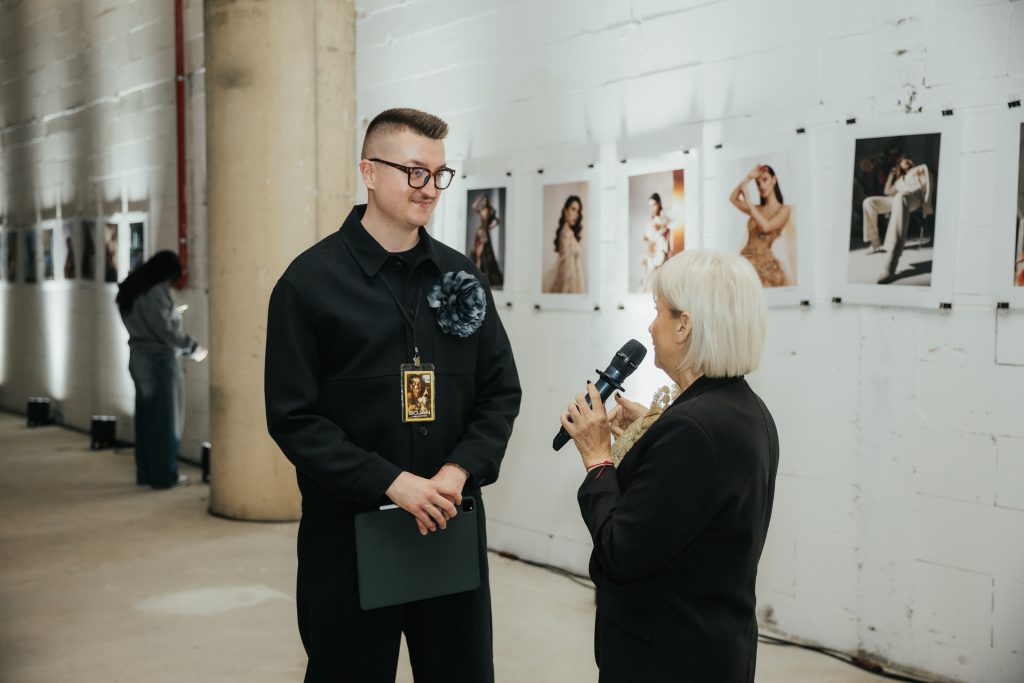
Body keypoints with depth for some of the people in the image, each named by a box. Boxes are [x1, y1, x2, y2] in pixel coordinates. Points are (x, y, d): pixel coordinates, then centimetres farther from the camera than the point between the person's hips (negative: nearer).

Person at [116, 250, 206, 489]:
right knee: (165, 418, 0)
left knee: (145, 416, 13)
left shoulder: (131, 289, 11)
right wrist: (193, 348, -8)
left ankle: (145, 473, 19)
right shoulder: (156, 292, -17)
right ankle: (164, 475, 6)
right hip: (159, 360, -9)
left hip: (139, 358, 9)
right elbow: (166, 330, -18)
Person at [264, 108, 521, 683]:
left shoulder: (462, 277, 6)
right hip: (349, 533, -3)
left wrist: (460, 470, -10)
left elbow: (502, 392, 7)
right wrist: (392, 482, -19)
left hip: (453, 527, 4)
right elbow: (293, 416, -10)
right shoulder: (310, 282, -6)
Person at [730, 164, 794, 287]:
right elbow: (733, 198, 17)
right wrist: (748, 178, 11)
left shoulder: (784, 209, 2)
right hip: (745, 259, 5)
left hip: (763, 262, -5)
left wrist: (747, 200, -10)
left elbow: (766, 227, -12)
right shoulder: (757, 209, 18)